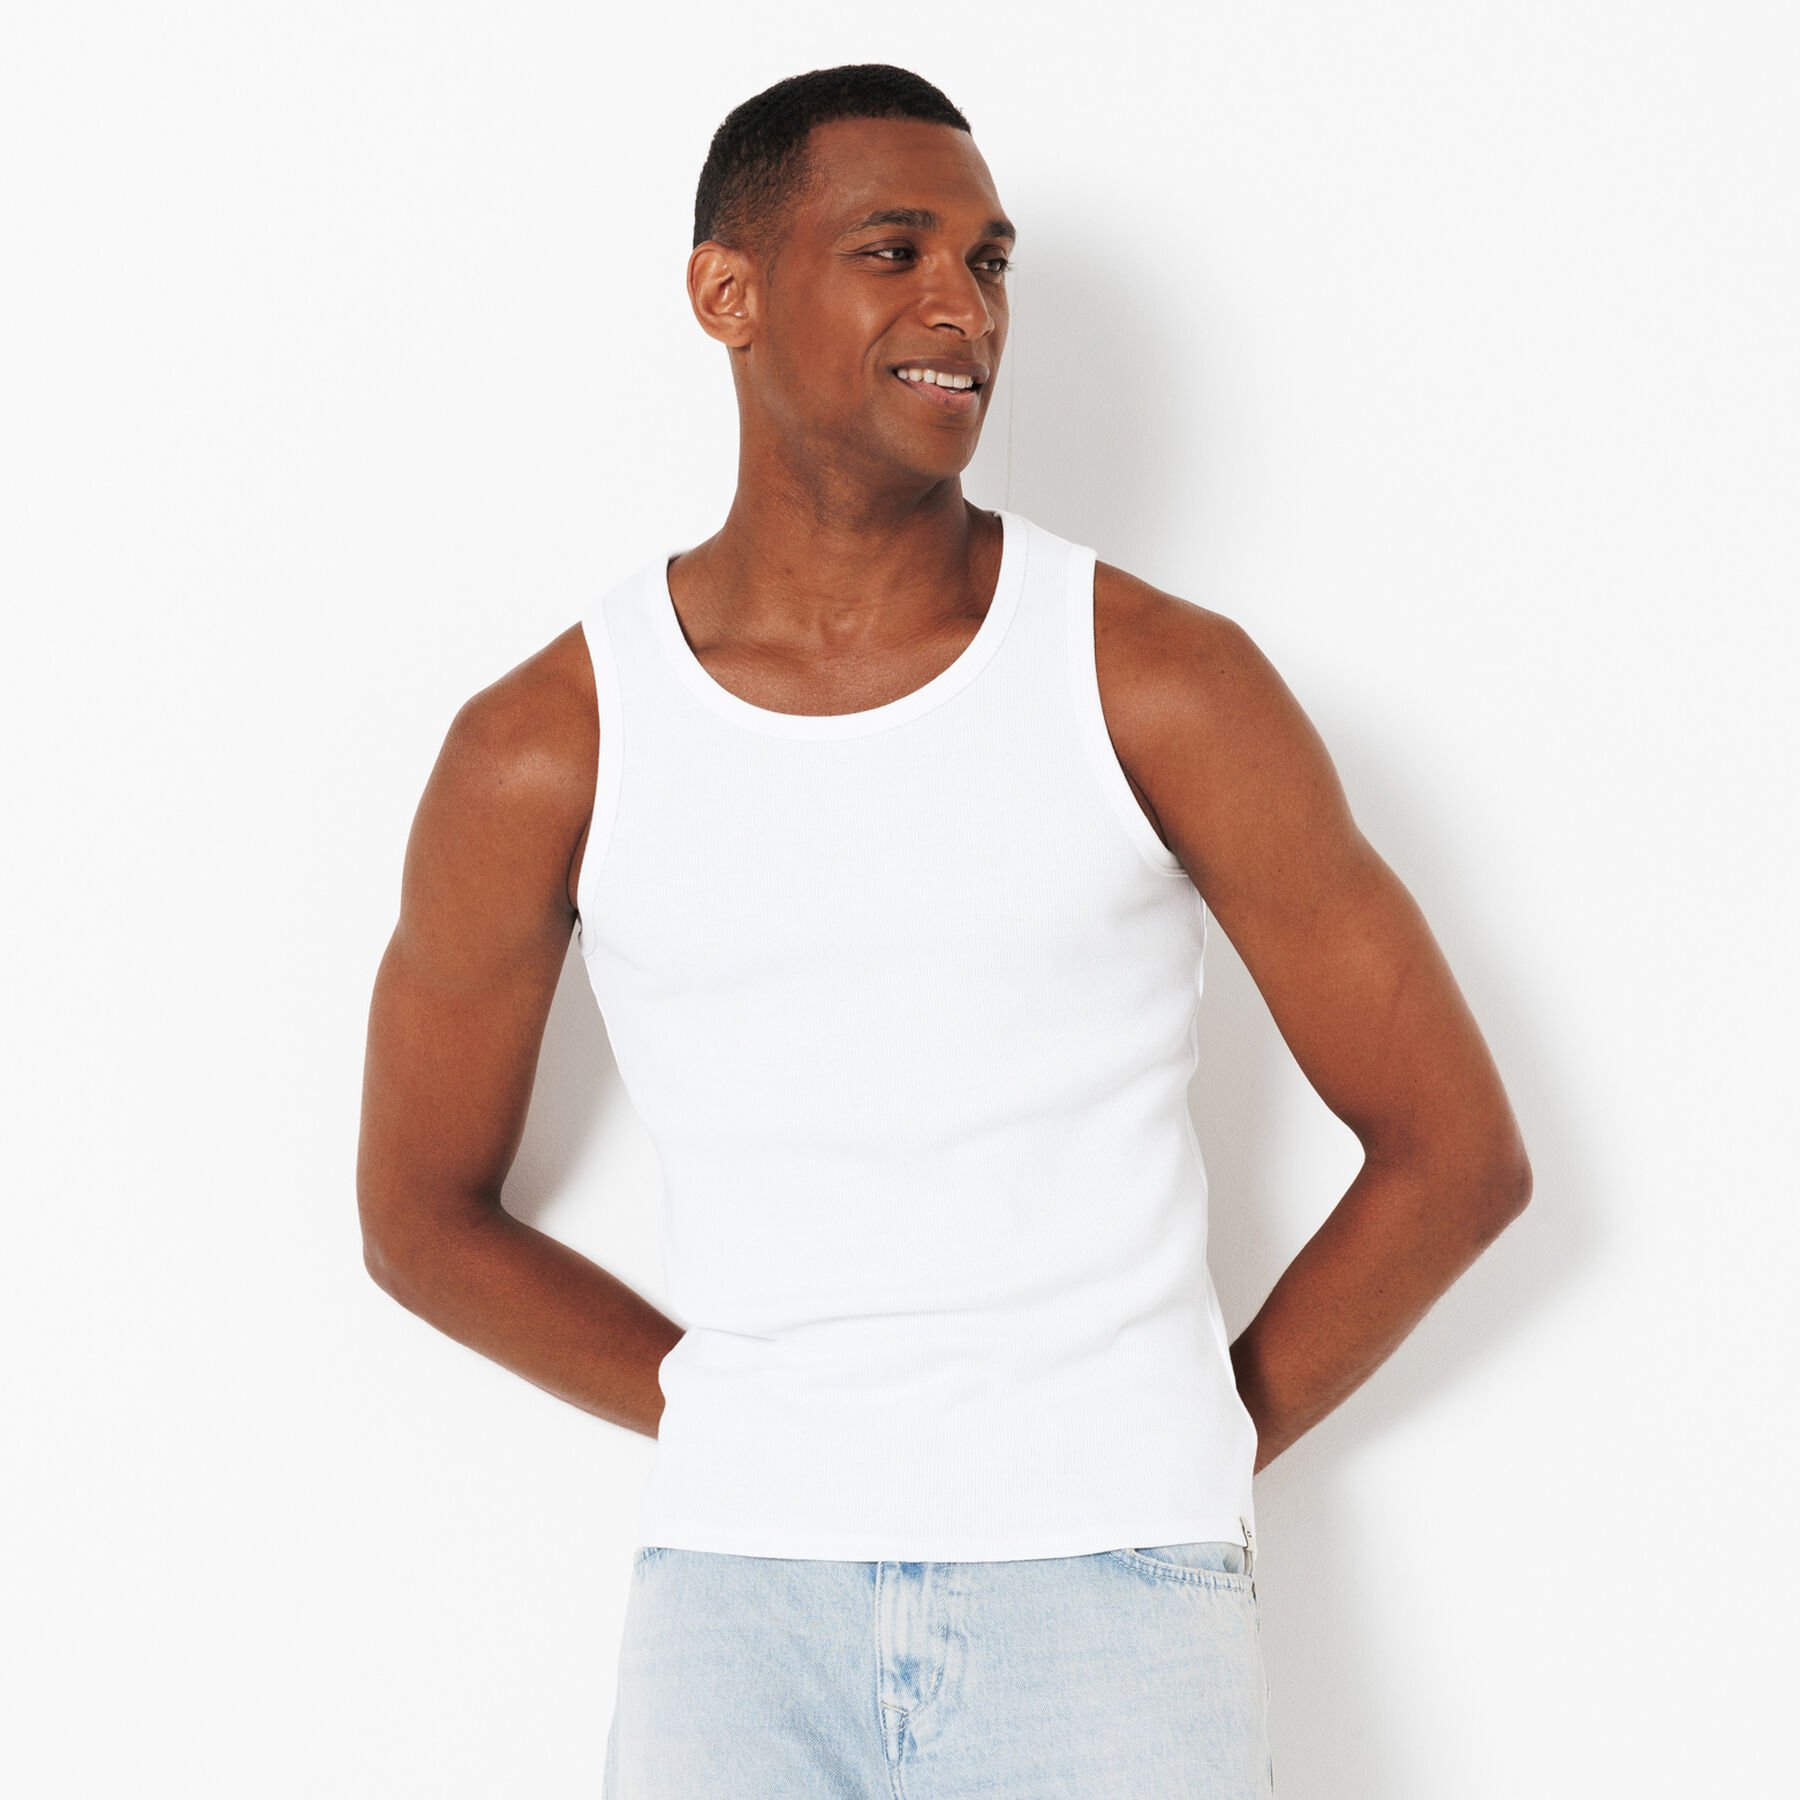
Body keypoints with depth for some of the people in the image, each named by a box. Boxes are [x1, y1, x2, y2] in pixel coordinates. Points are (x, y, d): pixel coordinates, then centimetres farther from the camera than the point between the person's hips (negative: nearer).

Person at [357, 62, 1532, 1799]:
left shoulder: (1160, 682, -4)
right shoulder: (543, 751, -1)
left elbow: (1456, 1151, 2)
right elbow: (421, 1216, 13)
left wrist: (1181, 1457, 3)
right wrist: (741, 1433, 9)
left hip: (1112, 1605, -1)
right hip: (738, 1604, 1)